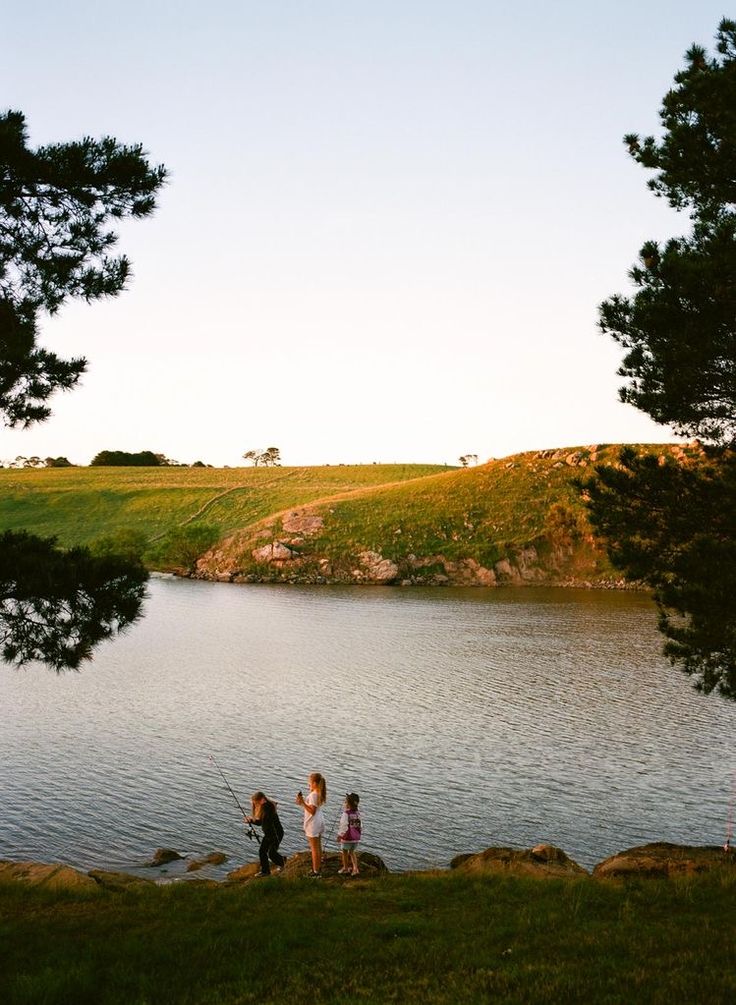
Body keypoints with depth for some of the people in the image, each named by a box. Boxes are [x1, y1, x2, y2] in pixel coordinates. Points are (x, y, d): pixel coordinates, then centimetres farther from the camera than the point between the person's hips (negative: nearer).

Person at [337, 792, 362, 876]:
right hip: (356, 837, 6)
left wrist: (339, 835, -5)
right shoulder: (358, 813, -2)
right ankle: (355, 868, 11)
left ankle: (345, 868, 25)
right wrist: (360, 834, 19)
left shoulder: (346, 813, -21)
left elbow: (343, 825, -17)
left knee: (345, 852, 13)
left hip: (347, 837, -6)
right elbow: (360, 825, 6)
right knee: (352, 852, 18)